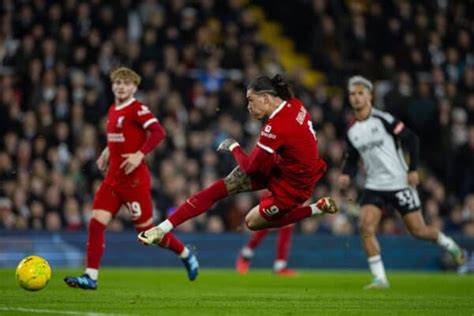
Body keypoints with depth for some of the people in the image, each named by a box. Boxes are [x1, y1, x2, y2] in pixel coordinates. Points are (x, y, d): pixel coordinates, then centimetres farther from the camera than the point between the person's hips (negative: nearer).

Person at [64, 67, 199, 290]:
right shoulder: (113, 110, 14)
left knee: (146, 229, 0)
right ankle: (91, 276, -6)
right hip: (113, 177, 7)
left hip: (134, 178, -7)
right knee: (96, 222, -6)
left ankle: (186, 255, 23)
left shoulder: (137, 109, -11)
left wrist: (140, 154, -30)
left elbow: (158, 132, -23)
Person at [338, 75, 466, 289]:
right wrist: (346, 175, -5)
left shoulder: (383, 119, -10)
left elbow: (411, 139, -8)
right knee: (366, 226, -17)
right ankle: (380, 278, -12)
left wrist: (413, 169, -14)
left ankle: (450, 246, 32)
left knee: (418, 230, 1)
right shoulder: (352, 131, 6)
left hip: (399, 183, -4)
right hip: (374, 187, 4)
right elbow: (352, 159, 16)